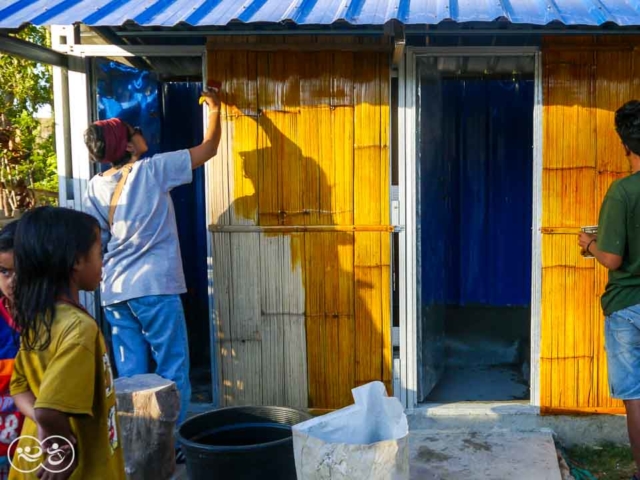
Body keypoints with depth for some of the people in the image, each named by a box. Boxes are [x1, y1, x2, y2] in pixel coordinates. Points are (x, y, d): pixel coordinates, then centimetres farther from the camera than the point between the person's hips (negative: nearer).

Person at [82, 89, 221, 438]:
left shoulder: (96, 186, 8)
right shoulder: (153, 169, -6)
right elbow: (209, 148, 1)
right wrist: (214, 109, 17)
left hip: (114, 291, 6)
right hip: (154, 287, -6)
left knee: (130, 376, 10)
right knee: (172, 371, 4)